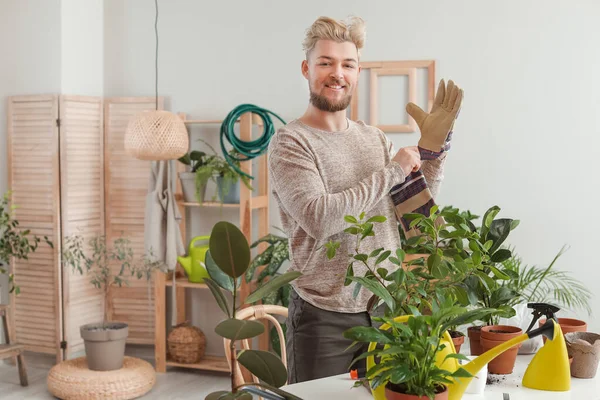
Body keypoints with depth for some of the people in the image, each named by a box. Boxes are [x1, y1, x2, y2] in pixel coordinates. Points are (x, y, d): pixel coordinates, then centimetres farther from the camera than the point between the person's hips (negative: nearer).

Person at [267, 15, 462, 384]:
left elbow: (415, 212, 6)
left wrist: (434, 147, -4)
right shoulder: (290, 142, -10)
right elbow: (319, 219, -25)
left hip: (385, 309, 6)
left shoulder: (375, 138, 8)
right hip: (325, 318, -5)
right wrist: (391, 172, -17)